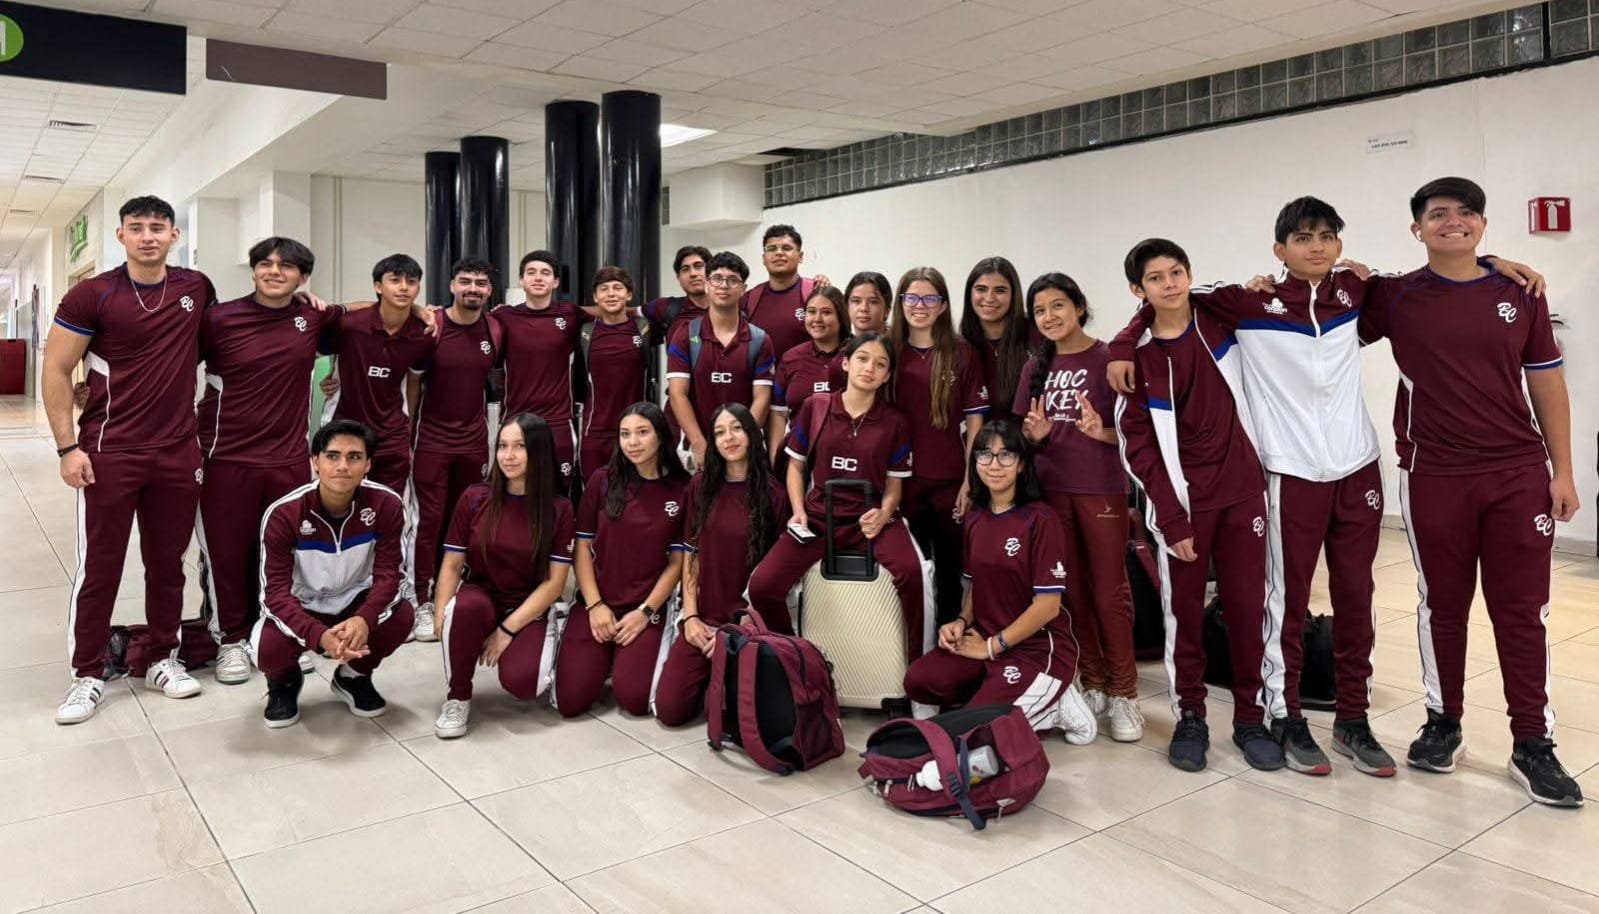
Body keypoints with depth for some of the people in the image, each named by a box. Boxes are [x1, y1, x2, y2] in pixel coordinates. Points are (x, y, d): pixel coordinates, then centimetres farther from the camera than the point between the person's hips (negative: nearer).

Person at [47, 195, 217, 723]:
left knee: (167, 563, 12)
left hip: (179, 454, 3)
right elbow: (55, 371, -3)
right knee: (99, 568, 4)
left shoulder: (197, 288, 5)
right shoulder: (92, 295, -5)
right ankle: (88, 674, 16)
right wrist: (67, 447, -8)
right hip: (109, 453, -3)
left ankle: (162, 660, 26)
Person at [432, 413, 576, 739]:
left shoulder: (559, 510, -4)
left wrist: (507, 629, -14)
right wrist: (441, 618, -17)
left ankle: (519, 648, 11)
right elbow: (451, 565, -1)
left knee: (520, 682, -29)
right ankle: (457, 696, -10)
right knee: (468, 604, -36)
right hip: (481, 599, 1)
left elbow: (554, 582, -7)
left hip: (527, 613, -1)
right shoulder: (474, 499, 0)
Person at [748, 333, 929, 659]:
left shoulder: (894, 422, 2)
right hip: (819, 515, 1)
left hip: (870, 517, -1)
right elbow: (796, 464, 11)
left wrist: (883, 514, -15)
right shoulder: (815, 407, 2)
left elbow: (894, 484, 6)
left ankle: (916, 664, -9)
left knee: (910, 572, -32)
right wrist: (799, 511, -3)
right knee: (761, 586, -16)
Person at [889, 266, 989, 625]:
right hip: (900, 479, 2)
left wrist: (970, 482, -6)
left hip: (948, 482, -1)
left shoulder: (961, 354, -1)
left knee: (950, 572, 9)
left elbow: (975, 421, -1)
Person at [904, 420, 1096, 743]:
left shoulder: (1039, 519, -14)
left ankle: (1052, 705, 2)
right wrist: (961, 622, -2)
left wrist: (992, 646, -12)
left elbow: (1048, 605, -16)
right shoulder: (974, 518, 7)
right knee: (918, 681, -16)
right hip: (985, 640, 6)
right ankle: (998, 694, 0)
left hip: (1038, 647, -6)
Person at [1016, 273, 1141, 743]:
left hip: (1101, 489, -4)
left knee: (1110, 593, 1)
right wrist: (1036, 434, -10)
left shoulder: (1109, 358, -4)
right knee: (1074, 591, 10)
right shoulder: (1036, 366, 9)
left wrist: (1102, 432, -24)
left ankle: (1123, 693, 12)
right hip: (1051, 488, 4)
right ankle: (1093, 684, 23)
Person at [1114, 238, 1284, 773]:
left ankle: (1251, 716, 17)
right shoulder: (1138, 357, -3)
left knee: (1247, 605, 5)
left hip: (1242, 491, 2)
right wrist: (1171, 518, -11)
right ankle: (1189, 716, 18)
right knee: (1184, 610, 4)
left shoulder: (1221, 322, 2)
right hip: (1183, 501, -2)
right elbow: (1138, 445, -6)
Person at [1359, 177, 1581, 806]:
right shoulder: (1393, 298, 1)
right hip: (1433, 478, -1)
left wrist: (1562, 471, 5)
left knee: (1522, 610, 4)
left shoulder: (1519, 295, 5)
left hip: (1520, 475, 1)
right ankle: (1443, 723, 24)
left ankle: (1533, 744, 13)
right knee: (1443, 606, 10)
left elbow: (1546, 383, 7)